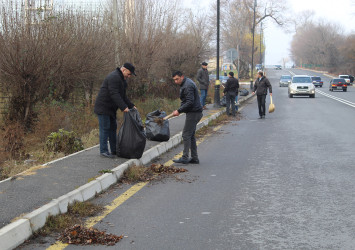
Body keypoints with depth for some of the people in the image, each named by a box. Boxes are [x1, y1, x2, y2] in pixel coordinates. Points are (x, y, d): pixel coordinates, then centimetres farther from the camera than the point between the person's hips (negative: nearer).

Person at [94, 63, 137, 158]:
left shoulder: (121, 79, 15)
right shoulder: (114, 77, -19)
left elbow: (123, 96, 18)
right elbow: (114, 94, -28)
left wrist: (131, 106, 8)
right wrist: (124, 107, -32)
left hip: (110, 109, 10)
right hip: (103, 107, -10)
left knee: (112, 127, 11)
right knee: (105, 128, -7)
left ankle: (114, 150, 16)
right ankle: (103, 151, -3)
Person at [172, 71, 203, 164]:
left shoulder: (188, 86, -17)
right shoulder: (186, 83, 16)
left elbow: (190, 102, -24)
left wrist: (179, 111, -21)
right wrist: (179, 110, 13)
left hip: (193, 113, -11)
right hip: (194, 112, 11)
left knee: (186, 135, -9)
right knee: (191, 135, 13)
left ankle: (185, 158, -7)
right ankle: (194, 158, 15)